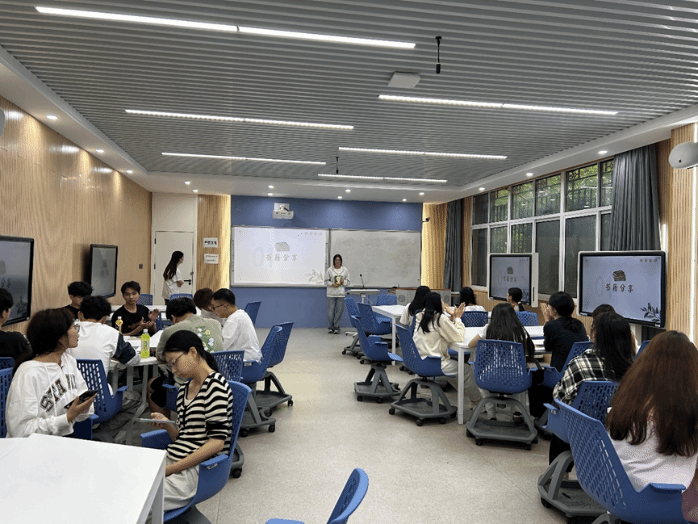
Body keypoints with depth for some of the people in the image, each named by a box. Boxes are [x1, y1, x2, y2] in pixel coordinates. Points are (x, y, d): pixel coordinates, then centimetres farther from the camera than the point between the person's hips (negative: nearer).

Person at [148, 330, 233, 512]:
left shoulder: (215, 384, -11)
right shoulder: (184, 390, 15)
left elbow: (217, 442, -17)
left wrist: (170, 469, -16)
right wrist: (167, 425, -1)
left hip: (198, 468, -8)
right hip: (171, 457, 8)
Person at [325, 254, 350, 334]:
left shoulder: (345, 270, 9)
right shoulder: (329, 270, 3)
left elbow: (348, 281, 13)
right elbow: (326, 281, 5)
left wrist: (343, 282, -8)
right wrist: (332, 284, -12)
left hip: (341, 293, 1)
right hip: (331, 293, -1)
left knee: (339, 311, 0)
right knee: (330, 311, -1)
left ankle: (336, 327, 10)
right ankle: (331, 326, 16)